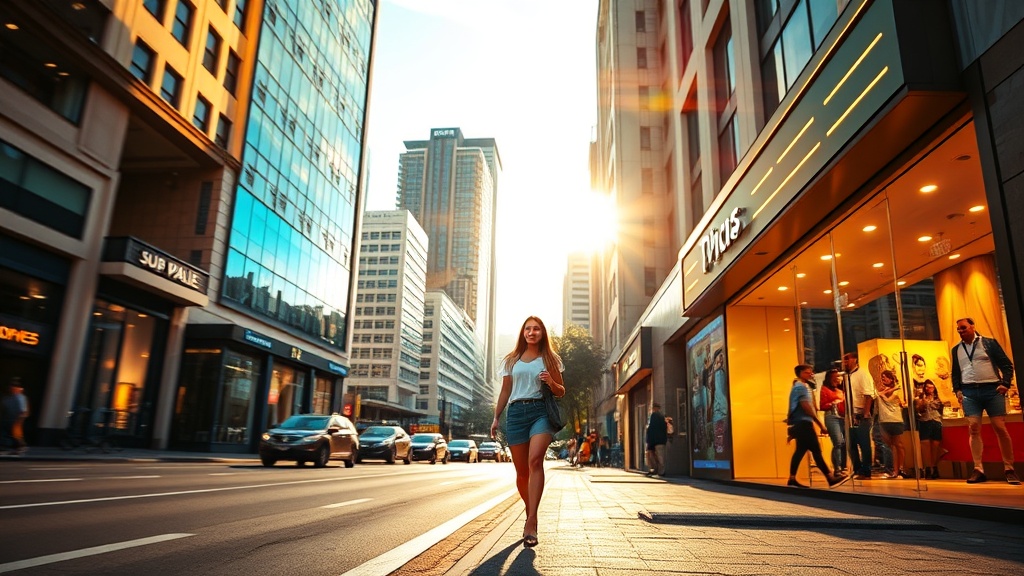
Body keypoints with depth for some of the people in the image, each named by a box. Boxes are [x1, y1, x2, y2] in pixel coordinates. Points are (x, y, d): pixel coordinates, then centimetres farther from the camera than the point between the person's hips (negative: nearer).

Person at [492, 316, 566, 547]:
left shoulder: (550, 359, 12)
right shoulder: (511, 361, 16)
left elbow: (561, 392, 12)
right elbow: (505, 392, 18)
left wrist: (551, 382, -9)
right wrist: (496, 418, 10)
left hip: (541, 411, -3)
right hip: (516, 412, 3)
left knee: (535, 459, -25)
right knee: (521, 471, 4)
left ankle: (530, 523, -27)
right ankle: (531, 514, 25)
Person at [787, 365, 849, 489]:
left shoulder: (798, 386, 21)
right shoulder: (801, 387, -11)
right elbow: (807, 407, -18)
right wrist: (820, 424, -16)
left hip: (800, 423, 10)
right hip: (803, 423, -10)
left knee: (800, 450, 8)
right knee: (816, 450, -9)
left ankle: (792, 479, 8)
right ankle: (831, 478, -8)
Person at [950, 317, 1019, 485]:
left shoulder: (989, 343, 4)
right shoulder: (956, 350, 14)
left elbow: (1007, 364, 2)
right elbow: (955, 372, 18)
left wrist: (1005, 383, -10)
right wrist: (957, 390, 7)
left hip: (992, 389, -2)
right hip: (969, 392, 2)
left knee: (1000, 428, -4)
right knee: (974, 428, -6)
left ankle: (1009, 469, 7)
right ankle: (978, 470, -6)